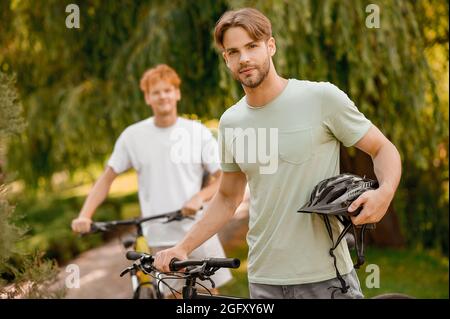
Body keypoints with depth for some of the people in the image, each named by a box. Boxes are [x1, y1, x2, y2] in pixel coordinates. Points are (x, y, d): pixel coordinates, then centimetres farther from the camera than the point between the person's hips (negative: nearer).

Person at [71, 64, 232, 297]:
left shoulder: (198, 132, -1)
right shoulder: (133, 136, 0)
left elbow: (222, 177, 0)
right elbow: (107, 178, 4)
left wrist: (200, 197, -19)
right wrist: (84, 216, -9)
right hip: (160, 237, 0)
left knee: (212, 291, 2)